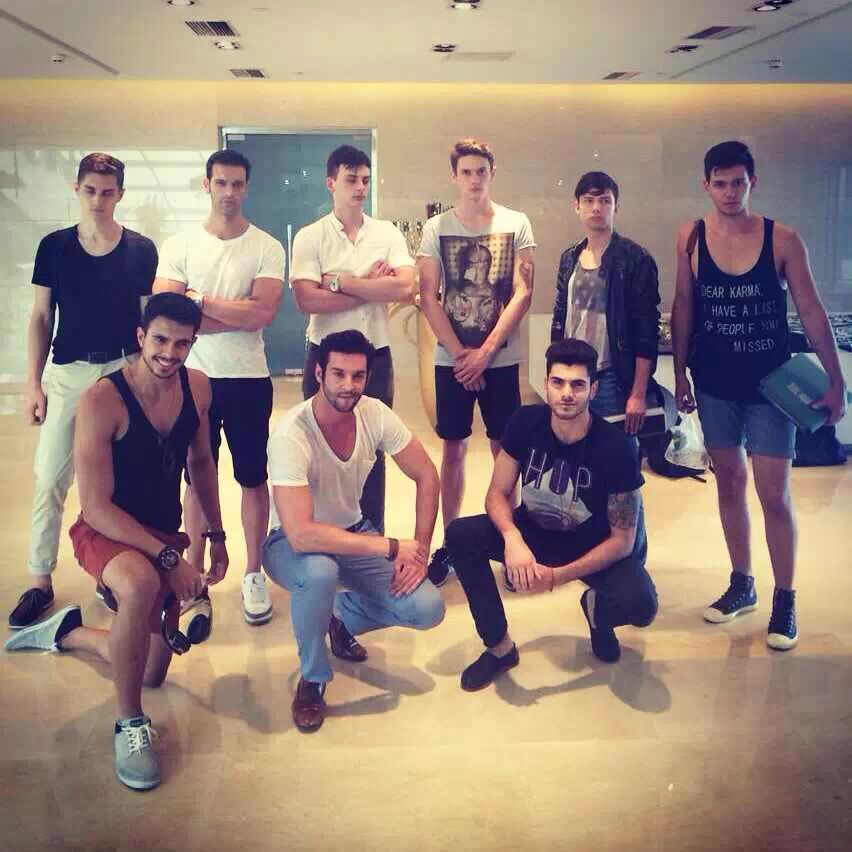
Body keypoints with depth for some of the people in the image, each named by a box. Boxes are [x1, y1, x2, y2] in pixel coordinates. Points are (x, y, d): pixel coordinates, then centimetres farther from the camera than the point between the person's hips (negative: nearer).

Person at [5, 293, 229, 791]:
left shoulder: (197, 388, -5)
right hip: (106, 532, -6)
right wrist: (169, 559, -29)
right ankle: (130, 724, -19)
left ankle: (66, 631, 42)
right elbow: (95, 506, -24)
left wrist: (217, 535, 10)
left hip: (165, 536, 6)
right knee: (141, 585, -42)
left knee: (152, 672, 13)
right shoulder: (102, 401, -24)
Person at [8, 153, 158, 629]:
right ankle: (40, 582, 11)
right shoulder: (54, 246, 3)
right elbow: (41, 318, 6)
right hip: (66, 372, 1)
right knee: (49, 479, 1)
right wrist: (34, 384, 2)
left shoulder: (140, 250, 0)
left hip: (123, 371, -1)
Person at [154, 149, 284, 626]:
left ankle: (254, 574, 18)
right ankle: (194, 571, 24)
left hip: (249, 380, -1)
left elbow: (262, 314, -16)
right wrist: (237, 316, -14)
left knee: (254, 478, 6)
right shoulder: (180, 246, 1)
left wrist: (198, 299, -12)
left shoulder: (267, 248, -1)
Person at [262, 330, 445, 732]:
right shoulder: (291, 435, -31)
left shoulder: (375, 414, -15)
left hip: (354, 532, 5)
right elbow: (301, 534, -39)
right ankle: (312, 679, -10)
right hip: (293, 542, -4)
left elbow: (427, 477, -4)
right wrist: (392, 547, -34)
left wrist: (420, 551, -14)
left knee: (428, 609, -14)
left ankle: (343, 616, 18)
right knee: (319, 572, -41)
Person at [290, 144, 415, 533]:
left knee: (373, 450, 9)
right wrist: (371, 287, -13)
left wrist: (340, 283, -14)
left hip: (376, 355, 2)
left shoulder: (387, 233, 4)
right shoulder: (309, 237, -2)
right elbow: (306, 300, -15)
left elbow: (405, 287, -12)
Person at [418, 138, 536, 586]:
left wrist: (484, 352, -11)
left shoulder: (516, 225, 0)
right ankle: (449, 542, 15)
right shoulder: (436, 227, 2)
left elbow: (522, 294, -5)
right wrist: (459, 354, -10)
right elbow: (429, 299, -1)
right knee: (453, 450, 6)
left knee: (504, 449, 4)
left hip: (501, 359, 0)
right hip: (451, 359, 1)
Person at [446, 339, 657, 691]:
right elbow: (498, 493, -10)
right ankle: (500, 647, -5)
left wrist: (558, 576, -31)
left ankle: (596, 609, 8)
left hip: (599, 546, -3)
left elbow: (623, 539, -20)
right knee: (459, 535, -21)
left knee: (640, 606, -32)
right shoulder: (525, 423, -17)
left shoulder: (616, 448, -26)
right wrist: (512, 538, -33)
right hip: (537, 531, 3)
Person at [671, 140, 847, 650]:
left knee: (774, 493, -3)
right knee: (729, 482, 13)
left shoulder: (783, 240, -9)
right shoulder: (691, 238, -3)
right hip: (715, 384, 3)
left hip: (770, 383, -3)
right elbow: (684, 308, 5)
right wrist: (680, 374, 5)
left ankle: (785, 601, 12)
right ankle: (742, 585, 28)